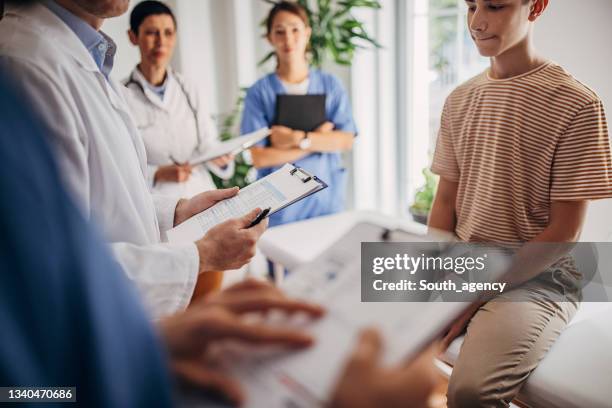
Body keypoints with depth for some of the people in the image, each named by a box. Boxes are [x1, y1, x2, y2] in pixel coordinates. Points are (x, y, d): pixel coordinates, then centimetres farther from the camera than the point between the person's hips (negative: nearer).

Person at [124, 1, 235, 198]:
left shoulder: (188, 90, 3)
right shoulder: (121, 96, -9)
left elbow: (208, 143, 6)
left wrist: (219, 157, -13)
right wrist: (158, 174, -20)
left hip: (201, 193, 3)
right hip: (157, 203, -3)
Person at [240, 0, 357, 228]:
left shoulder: (330, 85, 2)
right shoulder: (259, 92, -5)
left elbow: (346, 140, -6)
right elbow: (260, 158, -12)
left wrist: (298, 139, -18)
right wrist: (319, 138, -12)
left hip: (327, 198, 2)